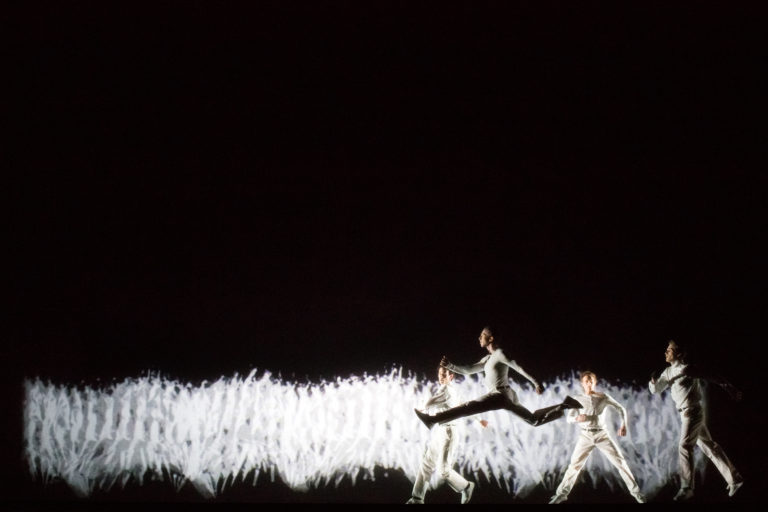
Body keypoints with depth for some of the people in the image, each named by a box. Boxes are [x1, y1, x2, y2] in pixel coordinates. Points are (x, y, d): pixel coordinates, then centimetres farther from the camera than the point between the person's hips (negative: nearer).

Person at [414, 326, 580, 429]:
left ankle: (433, 419, -30)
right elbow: (468, 370, 22)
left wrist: (536, 383, -17)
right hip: (506, 396, 11)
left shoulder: (500, 354, -5)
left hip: (500, 395, -11)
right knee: (534, 419, 17)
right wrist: (450, 366, 7)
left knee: (467, 407, -20)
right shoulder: (487, 359, 22)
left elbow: (520, 368, -11)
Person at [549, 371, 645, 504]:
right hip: (585, 436, 0)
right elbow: (568, 418, -1)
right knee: (574, 465, -1)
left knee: (620, 462, -5)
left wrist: (624, 425, -9)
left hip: (602, 435, 0)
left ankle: (635, 491, 4)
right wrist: (577, 418, -24)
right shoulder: (578, 400, 3)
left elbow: (621, 409, 7)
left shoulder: (603, 396, 2)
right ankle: (561, 493, 11)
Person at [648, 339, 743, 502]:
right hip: (686, 413, 9)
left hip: (692, 411, -9)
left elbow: (712, 377, -11)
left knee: (684, 447, -13)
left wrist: (730, 388, -11)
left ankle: (686, 488, -12)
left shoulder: (686, 369, -13)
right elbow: (656, 390, 15)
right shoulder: (668, 372, 12)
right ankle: (734, 478, 17)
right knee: (708, 446, 12)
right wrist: (653, 382, -9)